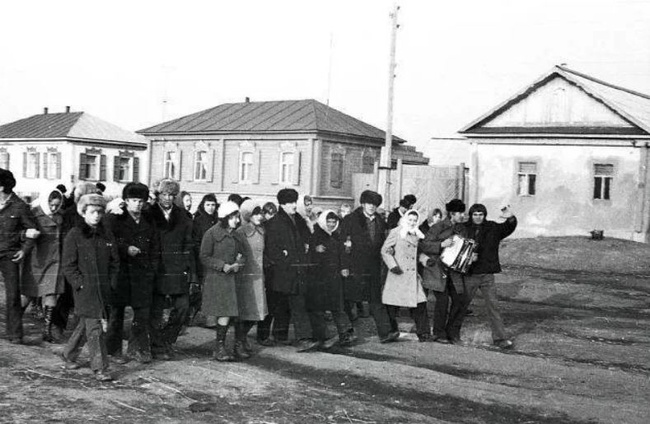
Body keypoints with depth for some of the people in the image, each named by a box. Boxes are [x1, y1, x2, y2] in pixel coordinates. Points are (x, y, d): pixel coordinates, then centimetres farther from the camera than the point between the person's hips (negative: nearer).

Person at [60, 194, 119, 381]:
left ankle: (69, 354, 35)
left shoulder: (107, 235, 11)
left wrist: (111, 283, 5)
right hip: (85, 289, -5)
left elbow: (114, 262, 15)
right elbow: (68, 265, -4)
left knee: (86, 324, 14)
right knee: (94, 327, -8)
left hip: (103, 289, 5)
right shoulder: (74, 235, -3)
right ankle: (100, 368, -4)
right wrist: (80, 283, -11)